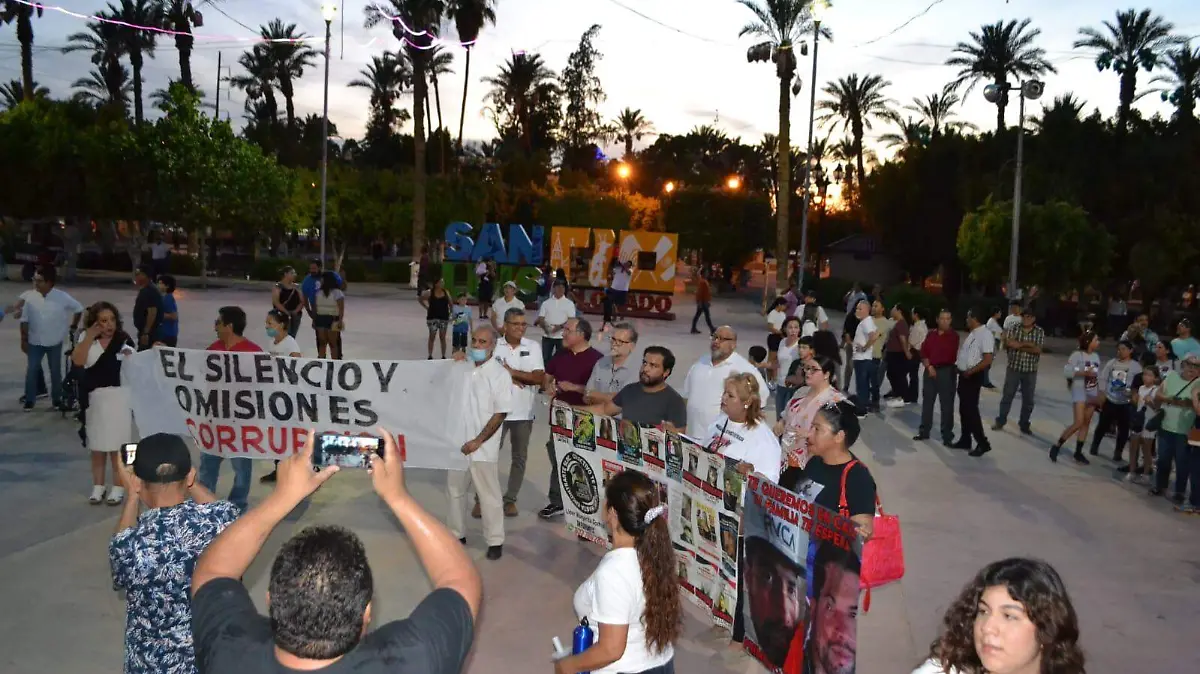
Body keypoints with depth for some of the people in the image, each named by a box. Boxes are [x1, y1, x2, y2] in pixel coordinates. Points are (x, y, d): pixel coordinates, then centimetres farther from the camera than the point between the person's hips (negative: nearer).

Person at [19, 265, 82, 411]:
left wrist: (73, 326, 7)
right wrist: (24, 340, -1)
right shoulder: (31, 297, -8)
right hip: (35, 342, 1)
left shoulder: (62, 297, -13)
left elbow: (78, 308, 4)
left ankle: (56, 399, 23)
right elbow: (25, 321, -1)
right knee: (31, 371, 2)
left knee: (55, 371, 9)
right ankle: (29, 400, 13)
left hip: (54, 342, -1)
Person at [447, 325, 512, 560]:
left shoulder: (500, 375, -11)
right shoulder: (463, 366, 3)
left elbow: (500, 414, -12)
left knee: (489, 495, 4)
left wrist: (478, 441, -16)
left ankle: (495, 541, 17)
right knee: (455, 491, 17)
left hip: (483, 447, -5)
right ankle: (456, 534, 33)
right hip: (456, 442, 5)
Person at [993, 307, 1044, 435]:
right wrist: (1027, 344, -19)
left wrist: (1019, 346, -17)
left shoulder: (1040, 332, -2)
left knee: (1028, 399, 7)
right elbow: (1007, 343, -14)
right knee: (1007, 395, 6)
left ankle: (1024, 425, 19)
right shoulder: (1013, 328, -1)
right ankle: (1000, 421, 18)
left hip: (1030, 371, 0)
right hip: (1013, 368, 0)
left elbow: (1037, 350, -12)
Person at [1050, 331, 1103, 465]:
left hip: (1092, 394, 7)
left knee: (1086, 424, 7)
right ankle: (1057, 446, -3)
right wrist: (1084, 373, -25)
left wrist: (1098, 395, 14)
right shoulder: (1077, 355, -11)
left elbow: (1097, 377, 15)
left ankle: (1078, 453, 14)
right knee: (1078, 423, -15)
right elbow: (1066, 371, -19)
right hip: (1080, 392, -7)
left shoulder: (1096, 357, 9)